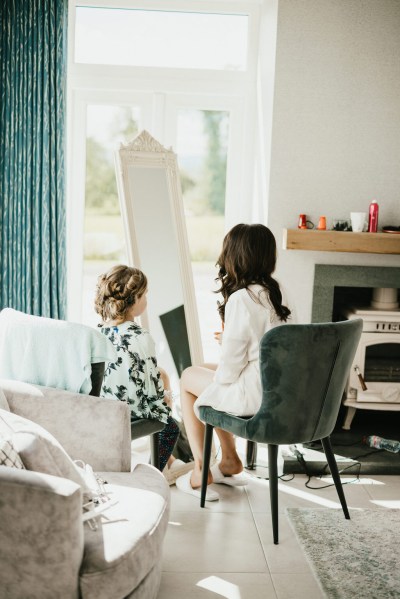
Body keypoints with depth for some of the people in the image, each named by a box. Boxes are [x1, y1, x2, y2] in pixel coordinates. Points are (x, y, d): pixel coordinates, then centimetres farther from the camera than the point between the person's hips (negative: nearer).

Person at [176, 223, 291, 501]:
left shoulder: (241, 299, -20)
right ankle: (230, 461, 33)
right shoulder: (273, 292, 5)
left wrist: (217, 379, 1)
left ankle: (200, 472, 20)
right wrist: (229, 339, 18)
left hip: (255, 394, -8)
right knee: (207, 370, 27)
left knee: (188, 377, 15)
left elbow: (231, 366, -17)